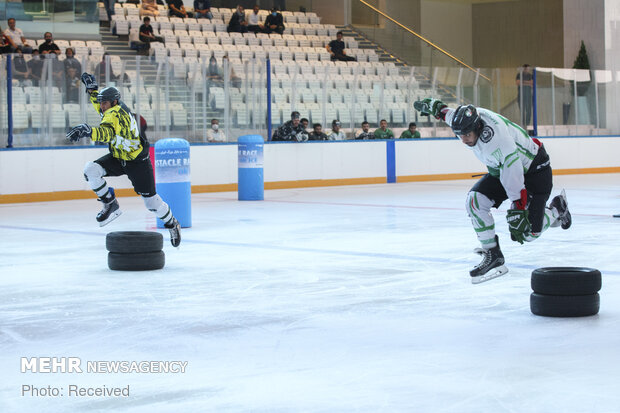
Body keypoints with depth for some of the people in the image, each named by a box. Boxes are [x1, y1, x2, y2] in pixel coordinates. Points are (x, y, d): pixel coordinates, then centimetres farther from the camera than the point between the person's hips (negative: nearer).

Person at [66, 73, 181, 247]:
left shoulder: (115, 114, -28)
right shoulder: (114, 108, -1)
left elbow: (107, 132, -51)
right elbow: (101, 106, 25)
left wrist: (88, 131, -68)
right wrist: (92, 89, 13)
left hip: (137, 161, -9)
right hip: (118, 157, 9)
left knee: (150, 200, 0)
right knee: (90, 170, -14)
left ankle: (172, 223, 25)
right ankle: (111, 205, -2)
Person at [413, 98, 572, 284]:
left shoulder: (498, 140, -39)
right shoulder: (470, 117, -16)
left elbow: (513, 174, -38)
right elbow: (451, 114, 10)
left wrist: (517, 212, -38)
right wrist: (435, 106, 25)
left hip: (534, 169, -8)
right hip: (500, 169, 8)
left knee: (528, 232, -7)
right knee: (475, 200, -15)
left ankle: (557, 207, 24)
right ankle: (492, 255, -9)